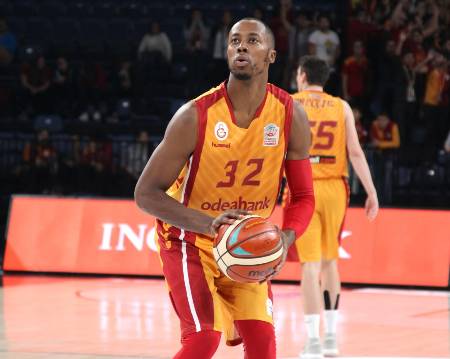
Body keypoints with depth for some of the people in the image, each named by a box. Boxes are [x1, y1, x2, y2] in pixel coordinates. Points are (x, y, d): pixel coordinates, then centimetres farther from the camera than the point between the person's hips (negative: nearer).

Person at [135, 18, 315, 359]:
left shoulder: (290, 116, -13)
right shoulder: (195, 116, -22)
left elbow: (303, 196, -3)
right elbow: (146, 193, -20)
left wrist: (286, 238, -25)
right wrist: (209, 223, -35)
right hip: (191, 241, -4)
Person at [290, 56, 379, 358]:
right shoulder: (341, 107, 5)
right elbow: (355, 152, -2)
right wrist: (372, 192, 0)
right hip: (334, 189, 2)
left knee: (311, 265, -3)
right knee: (330, 261, 16)